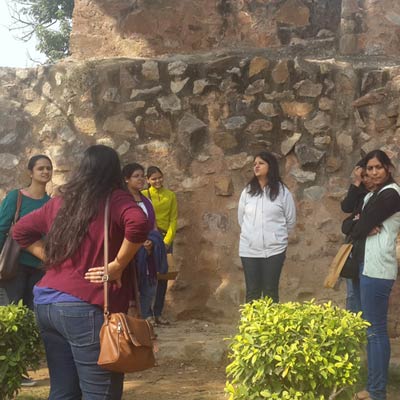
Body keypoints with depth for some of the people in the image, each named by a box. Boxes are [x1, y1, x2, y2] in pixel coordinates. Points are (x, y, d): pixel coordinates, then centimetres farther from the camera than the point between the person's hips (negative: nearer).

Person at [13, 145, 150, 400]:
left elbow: (21, 230, 22)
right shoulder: (116, 199, -6)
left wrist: (53, 259, 15)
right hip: (87, 307, -7)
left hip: (46, 303, 7)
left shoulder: (61, 201, 12)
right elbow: (139, 224, -26)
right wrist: (117, 265, -14)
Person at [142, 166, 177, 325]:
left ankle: (158, 313, 15)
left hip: (165, 239, 3)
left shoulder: (171, 195, 7)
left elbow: (173, 219, 4)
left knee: (163, 277, 6)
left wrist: (167, 240, -7)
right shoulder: (143, 195, 0)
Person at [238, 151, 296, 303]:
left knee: (271, 291, 5)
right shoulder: (247, 191, 3)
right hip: (249, 249, 2)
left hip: (274, 249, -2)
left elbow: (290, 220, 5)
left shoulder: (282, 192, -4)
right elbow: (241, 218, 14)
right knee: (252, 291, 7)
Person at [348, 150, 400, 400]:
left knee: (376, 328, -6)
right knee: (372, 327, 12)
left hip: (377, 266, -10)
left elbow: (358, 229, -14)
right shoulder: (373, 195, 19)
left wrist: (360, 226, 7)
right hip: (369, 264, 10)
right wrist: (365, 228, -6)